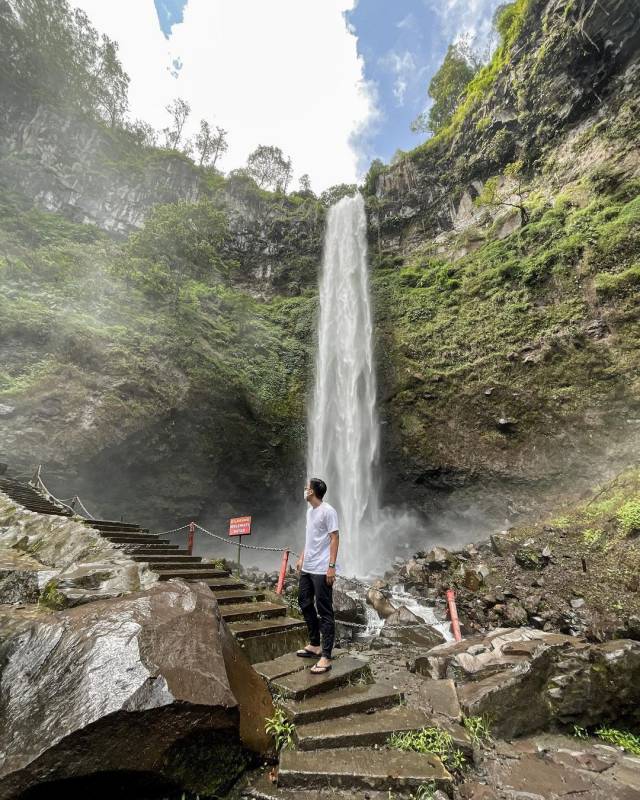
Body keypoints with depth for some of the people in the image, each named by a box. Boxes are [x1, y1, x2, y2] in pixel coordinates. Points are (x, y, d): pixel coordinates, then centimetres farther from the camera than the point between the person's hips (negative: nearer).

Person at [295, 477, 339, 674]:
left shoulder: (328, 511, -14)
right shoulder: (310, 511, 13)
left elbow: (334, 539, -15)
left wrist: (331, 566, -19)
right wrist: (301, 558, 19)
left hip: (321, 570, -9)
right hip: (307, 568, 9)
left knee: (325, 612, 0)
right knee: (305, 604, 18)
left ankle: (326, 657, 9)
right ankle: (314, 645, 34)